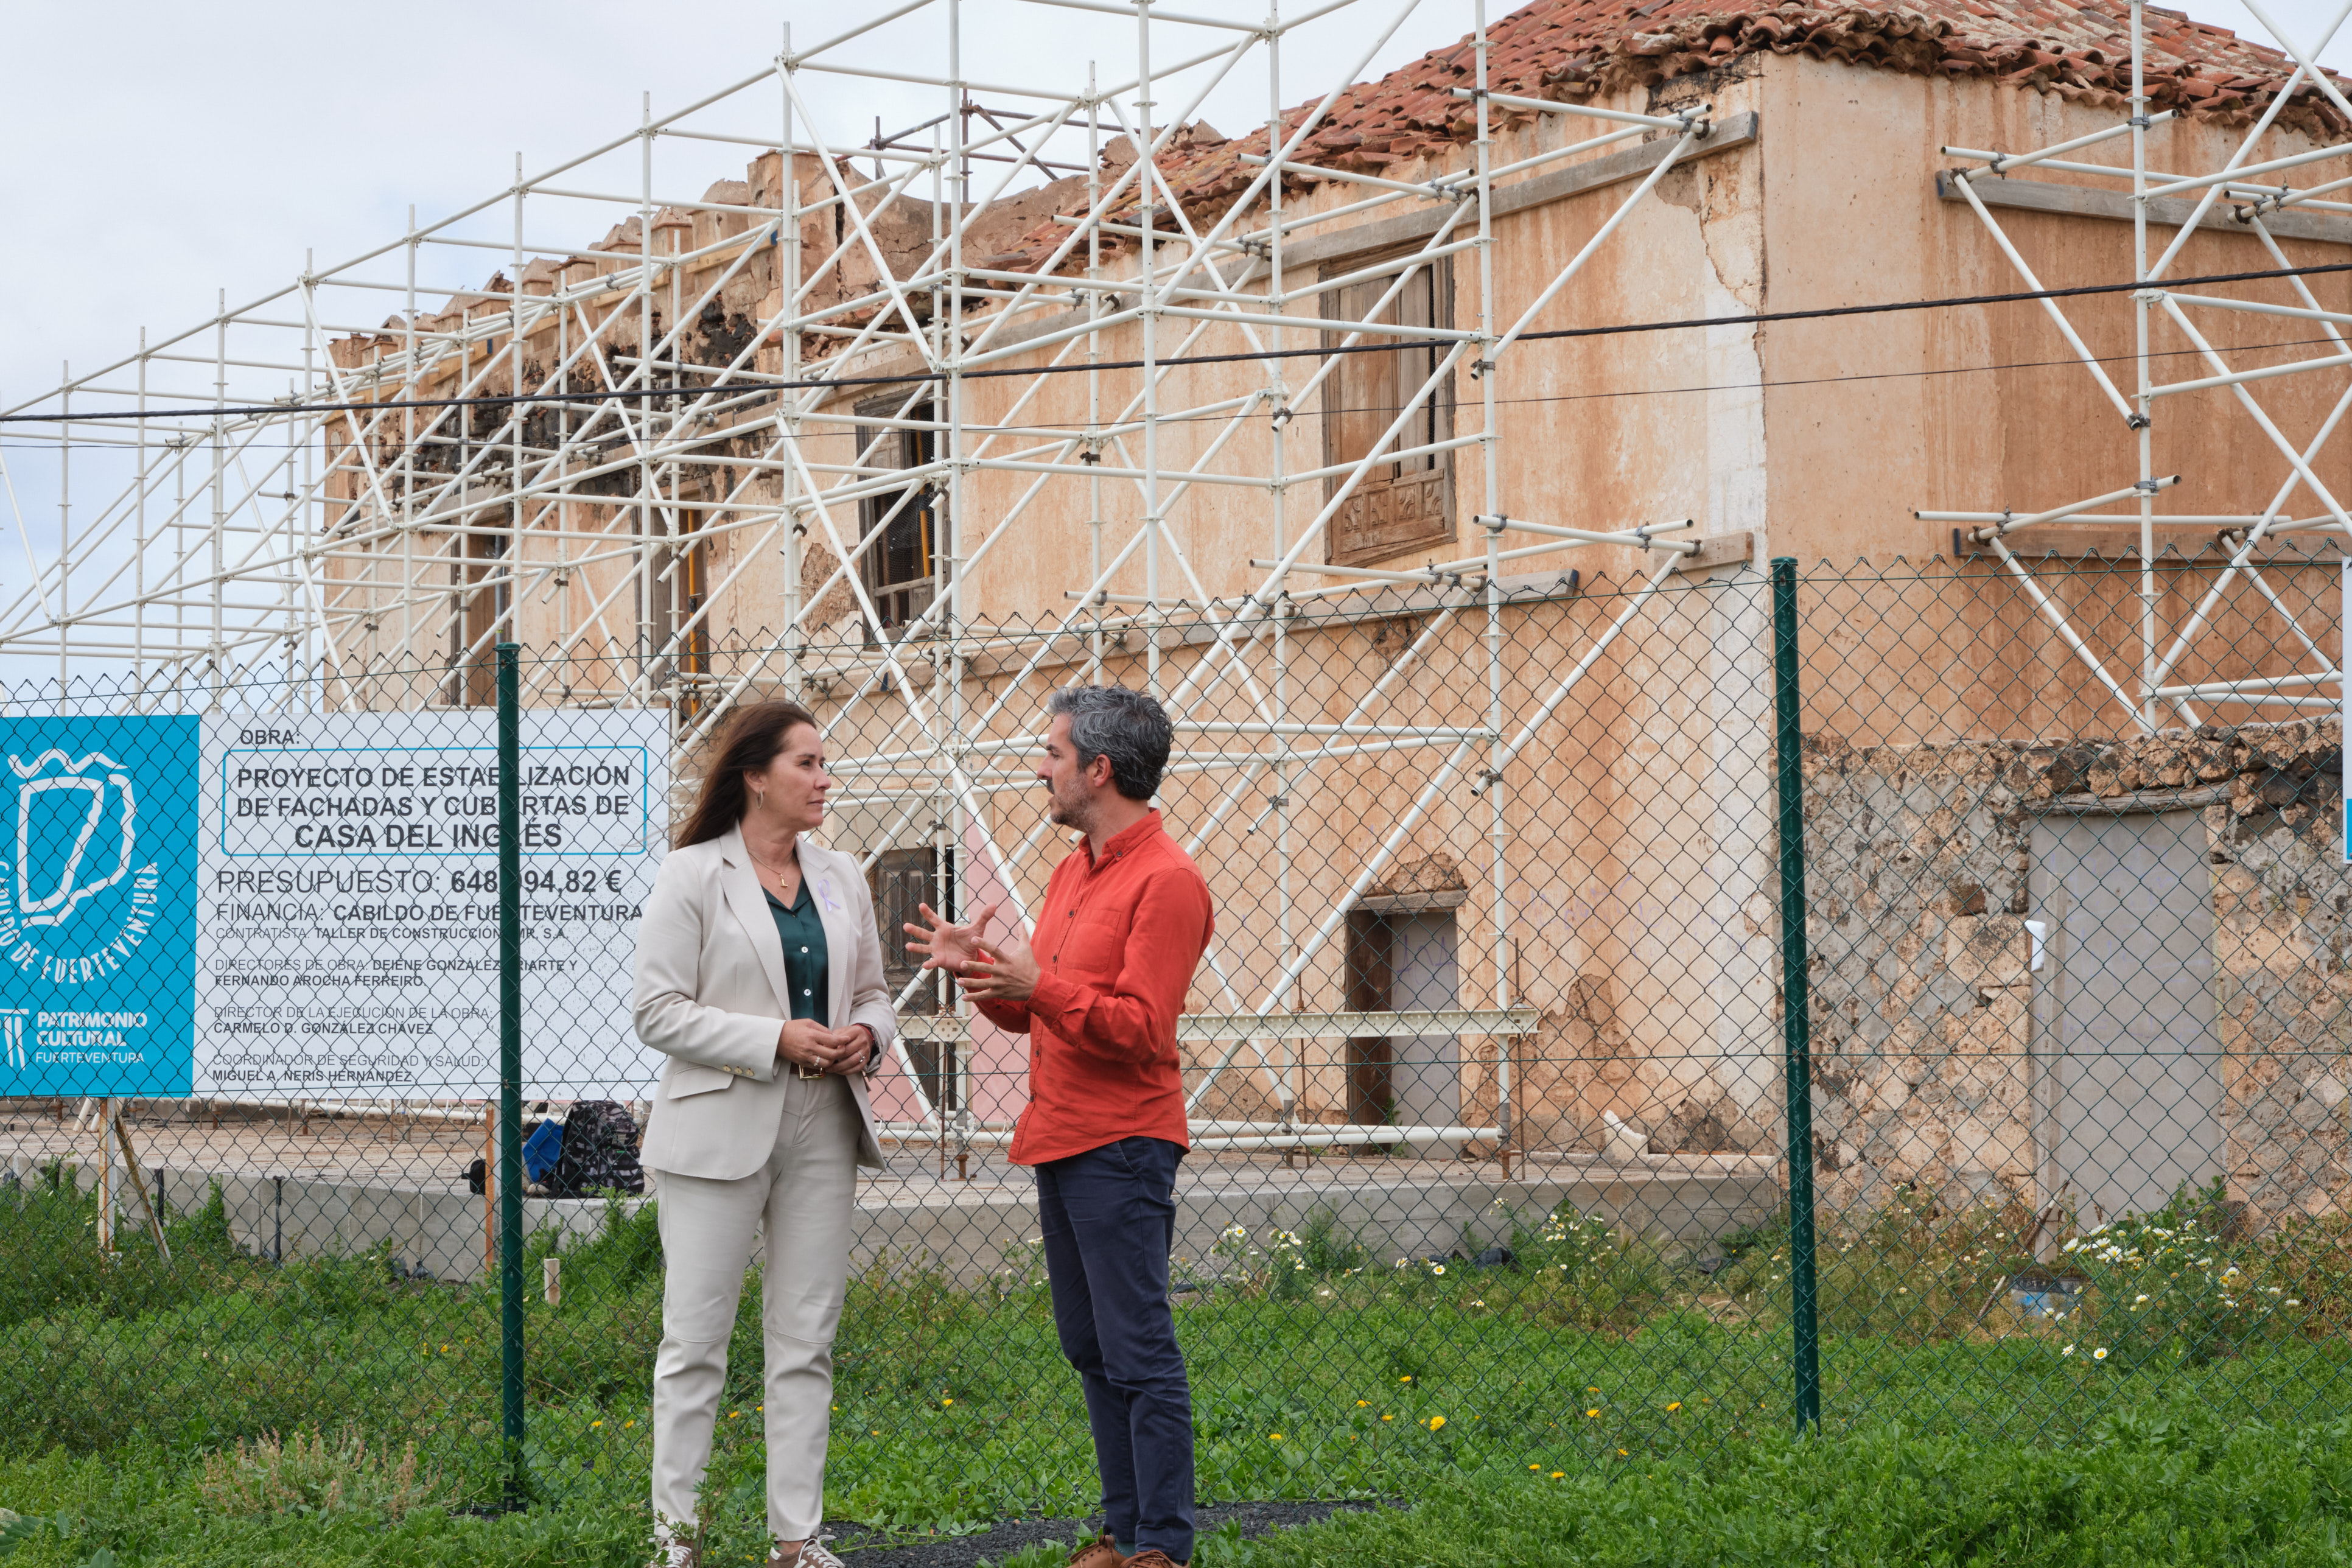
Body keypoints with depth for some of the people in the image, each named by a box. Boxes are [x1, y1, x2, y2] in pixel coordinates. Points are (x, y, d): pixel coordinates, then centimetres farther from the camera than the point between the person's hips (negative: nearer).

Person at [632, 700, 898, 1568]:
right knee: (696, 1336, 0)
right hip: (720, 1130, -5)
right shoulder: (692, 877, -5)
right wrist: (776, 1040, -17)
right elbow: (658, 1011, -9)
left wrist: (867, 1035, -4)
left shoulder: (842, 878, 11)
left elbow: (873, 991, 19)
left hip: (822, 1131, 5)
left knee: (807, 1338, 7)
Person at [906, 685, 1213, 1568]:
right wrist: (977, 967, 3)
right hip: (1061, 1142, 10)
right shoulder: (1073, 871, 18)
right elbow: (1031, 1013, 20)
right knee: (1090, 1350, 13)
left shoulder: (1165, 880, -12)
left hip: (1121, 1148, -10)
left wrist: (1039, 985, -26)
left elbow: (1142, 1030, -19)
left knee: (1139, 1353, -6)